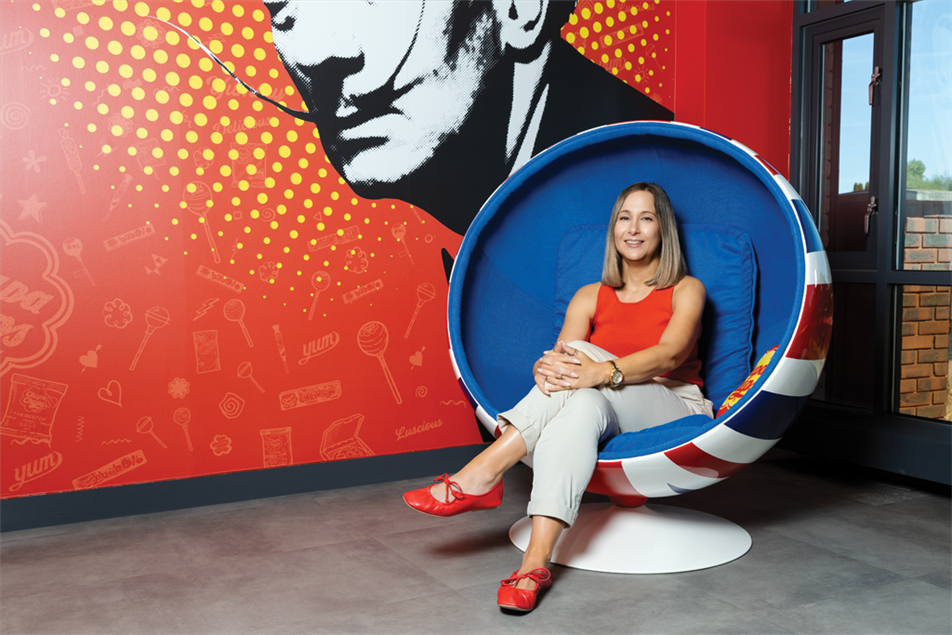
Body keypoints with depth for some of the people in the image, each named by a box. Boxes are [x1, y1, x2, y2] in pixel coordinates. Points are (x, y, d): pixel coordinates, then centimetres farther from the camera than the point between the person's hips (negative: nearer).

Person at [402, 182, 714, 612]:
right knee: (582, 405, -38)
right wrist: (546, 367, -31)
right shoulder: (590, 297, 13)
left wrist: (601, 372, -37)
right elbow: (561, 355, -4)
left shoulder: (686, 290, 3)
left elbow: (670, 354, -17)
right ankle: (535, 563, -47)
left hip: (674, 411, -2)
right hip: (606, 414, 2)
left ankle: (480, 476, -37)